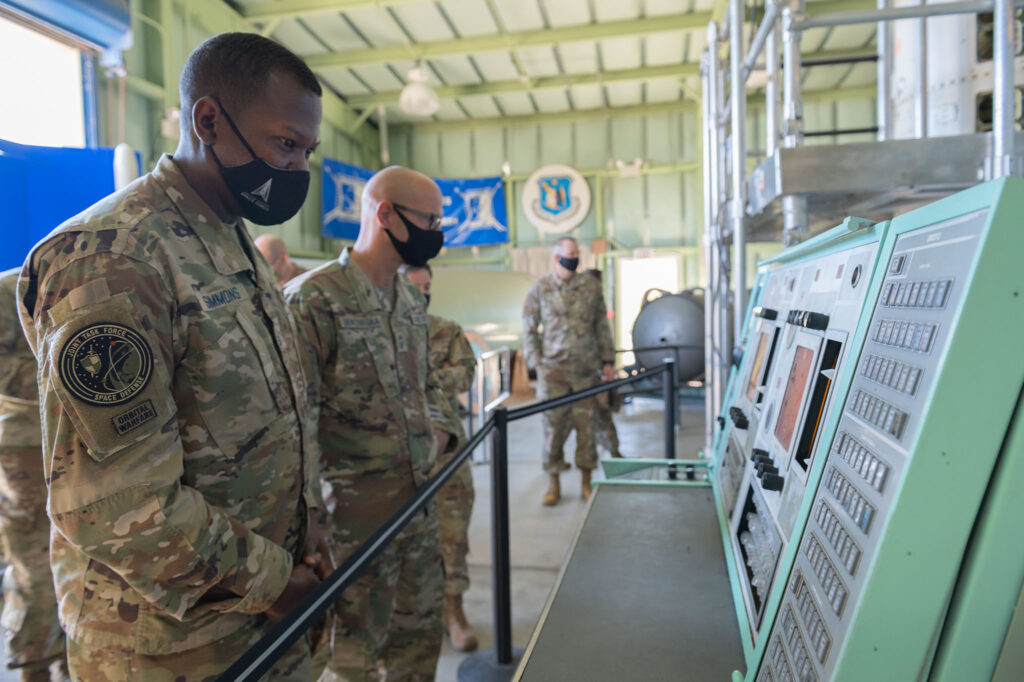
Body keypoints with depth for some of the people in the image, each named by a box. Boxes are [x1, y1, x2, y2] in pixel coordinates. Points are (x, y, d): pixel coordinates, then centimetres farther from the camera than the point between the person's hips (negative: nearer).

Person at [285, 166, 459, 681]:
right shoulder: (313, 298, -16)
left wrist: (438, 429, 5)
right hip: (355, 514, -7)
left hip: (421, 500, 7)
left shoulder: (411, 299, 9)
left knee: (418, 641, 21)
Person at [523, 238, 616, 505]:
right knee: (553, 425, 1)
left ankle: (586, 481, 19)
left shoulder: (591, 286, 8)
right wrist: (537, 362, -4)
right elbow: (529, 328, 4)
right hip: (553, 368, -2)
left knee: (586, 425, 5)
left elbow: (602, 326, 12)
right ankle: (554, 484, 13)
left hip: (586, 369, 2)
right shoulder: (540, 288, 2)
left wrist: (607, 360, 7)